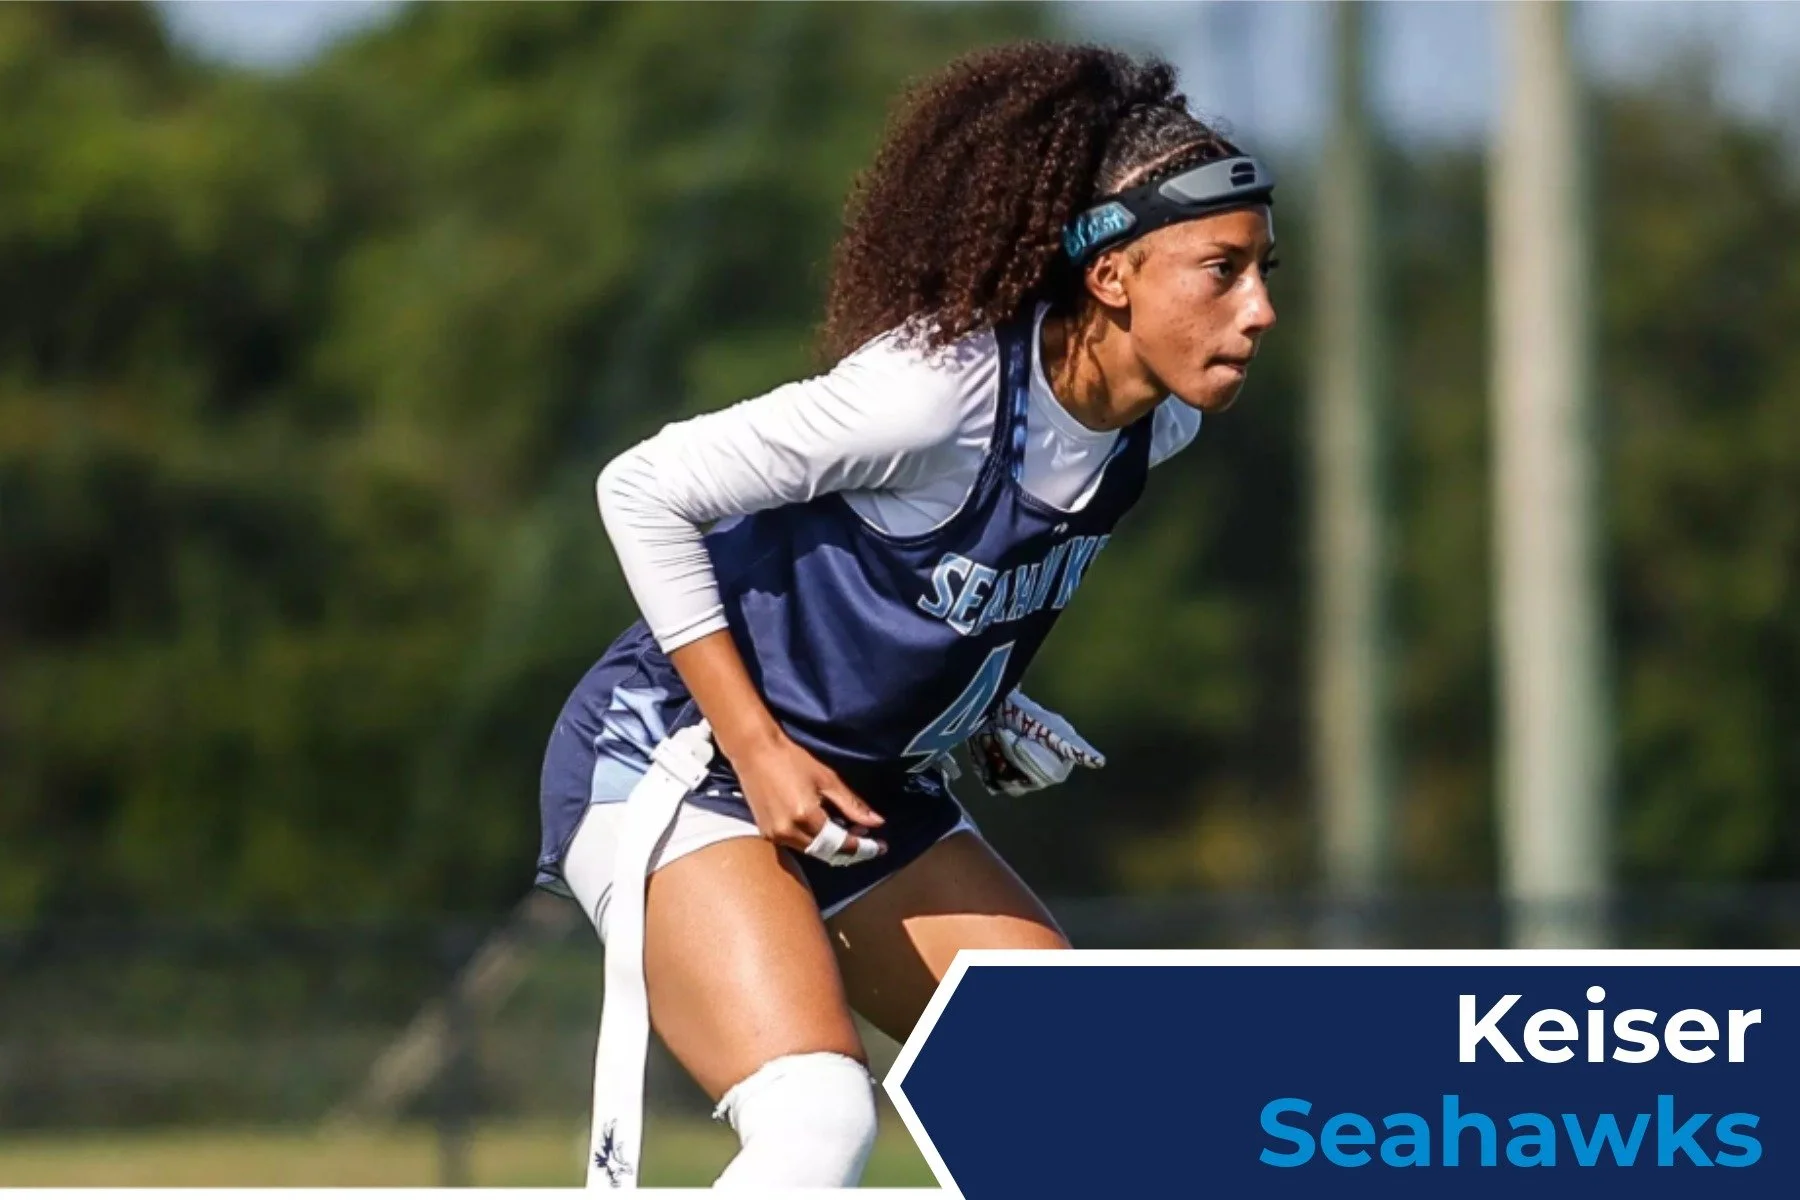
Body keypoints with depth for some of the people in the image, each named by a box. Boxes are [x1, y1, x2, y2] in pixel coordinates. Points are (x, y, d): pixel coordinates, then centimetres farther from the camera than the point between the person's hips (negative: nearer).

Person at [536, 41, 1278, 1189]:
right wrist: (756, 748, -20)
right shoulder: (943, 390, -28)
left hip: (879, 795, 9)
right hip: (675, 769, -9)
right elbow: (643, 493, -21)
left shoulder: (1159, 425, -4)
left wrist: (981, 698, 6)